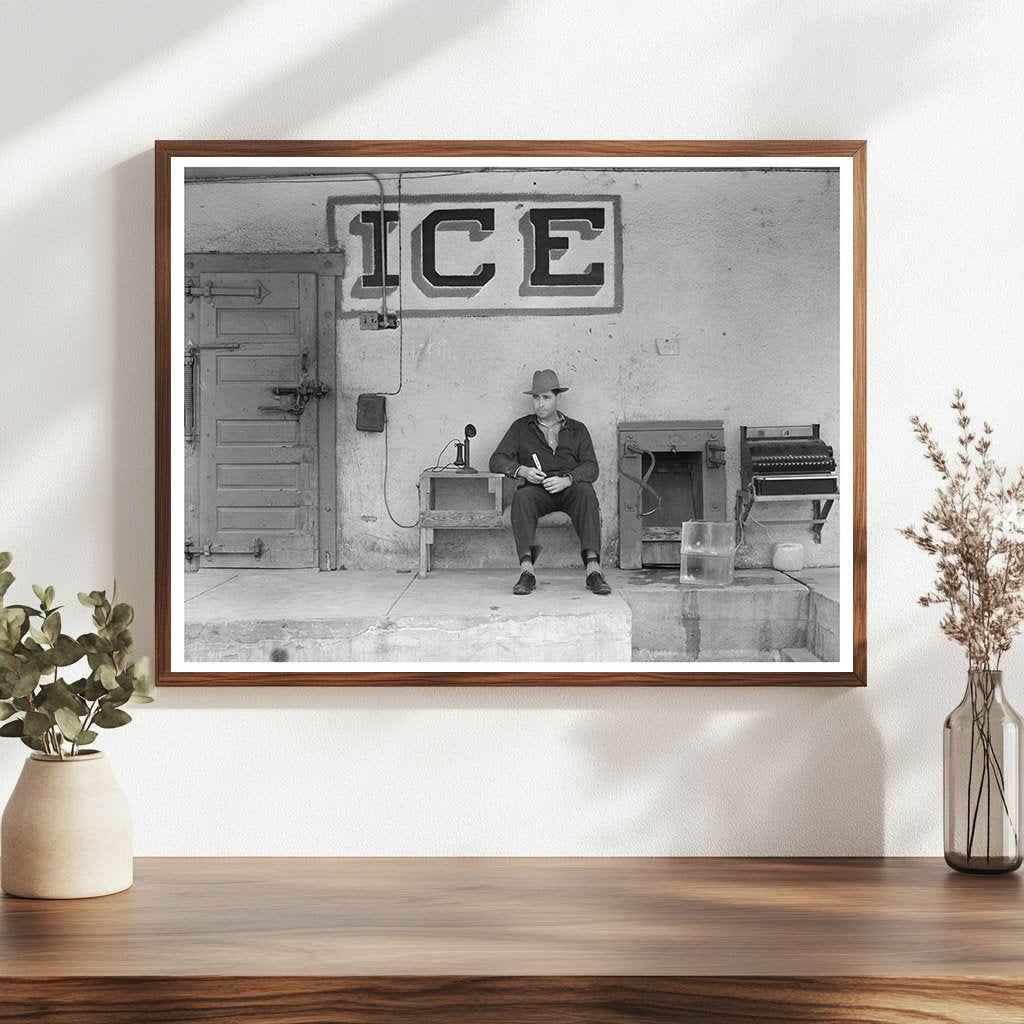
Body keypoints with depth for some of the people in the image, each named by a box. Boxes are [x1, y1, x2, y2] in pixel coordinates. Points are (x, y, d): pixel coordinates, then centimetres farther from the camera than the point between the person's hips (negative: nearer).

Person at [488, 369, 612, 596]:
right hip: (536, 490, 0)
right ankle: (527, 569, -46)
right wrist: (521, 471, -12)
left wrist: (567, 480, -17)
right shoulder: (521, 428, 20)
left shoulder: (577, 430, 19)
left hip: (569, 489, 0)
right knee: (522, 497, -35)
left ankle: (593, 568, -46)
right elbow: (496, 461, 10)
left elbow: (591, 467, 5)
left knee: (585, 491, -35)